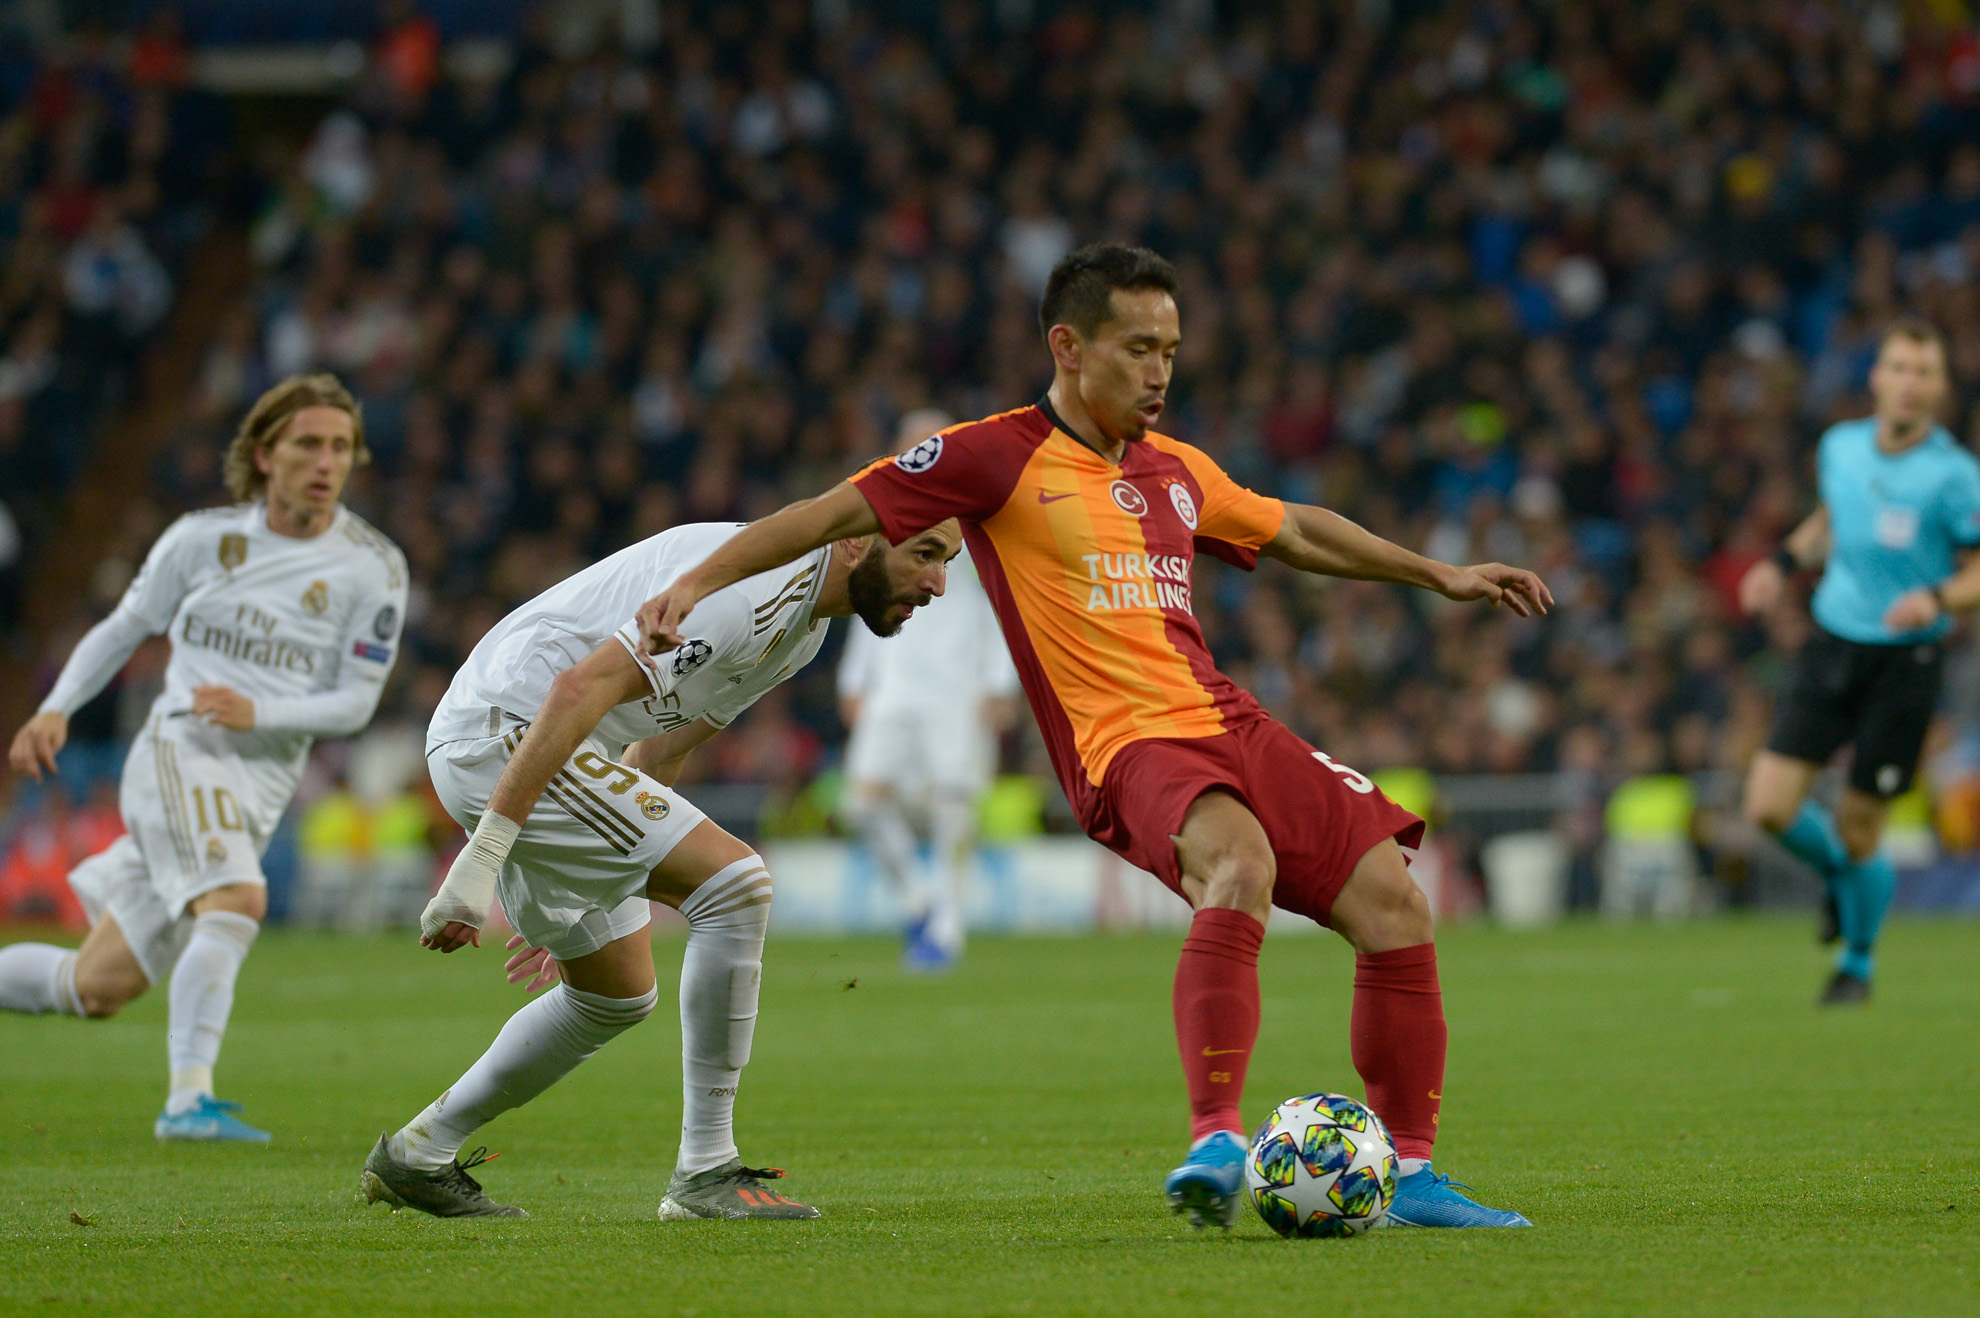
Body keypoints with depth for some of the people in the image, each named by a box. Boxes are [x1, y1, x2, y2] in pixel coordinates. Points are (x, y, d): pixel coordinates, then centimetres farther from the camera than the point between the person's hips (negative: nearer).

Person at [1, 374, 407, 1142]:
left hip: (263, 789, 3)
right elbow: (126, 626, 16)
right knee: (237, 899, -32)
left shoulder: (373, 569, 1)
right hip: (180, 751, -3)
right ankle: (189, 1099, -33)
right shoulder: (203, 538, 3)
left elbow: (355, 703, 0)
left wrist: (257, 713, -16)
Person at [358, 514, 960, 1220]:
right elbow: (582, 686, -26)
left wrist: (573, 899, 27)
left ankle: (416, 1155, 29)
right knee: (735, 882, -17)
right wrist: (484, 854, -29)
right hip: (507, 731, -11)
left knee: (617, 997, 19)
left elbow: (661, 746, 24)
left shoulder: (803, 627, 15)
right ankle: (706, 1174, -13)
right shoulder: (760, 585, -19)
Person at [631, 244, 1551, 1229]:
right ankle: (1216, 1146, -45)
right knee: (1239, 863, -37)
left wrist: (1440, 576, 41)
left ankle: (1411, 1178, 7)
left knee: (1393, 904, -2)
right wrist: (698, 581, -10)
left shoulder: (1174, 471, 20)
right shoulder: (1002, 457, -1)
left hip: (1232, 726, 8)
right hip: (1130, 743, -8)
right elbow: (838, 513, -1)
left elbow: (1293, 532, 37)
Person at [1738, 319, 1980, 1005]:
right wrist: (1785, 560, 10)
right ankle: (1838, 874, 27)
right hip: (1832, 642, 4)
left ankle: (1858, 961, 26)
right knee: (1770, 806, -8)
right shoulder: (1840, 447, 3)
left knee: (1857, 830, -1)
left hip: (1906, 659, -4)